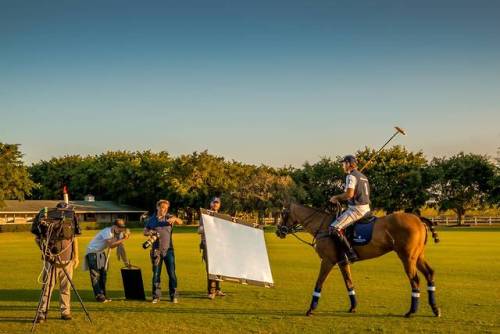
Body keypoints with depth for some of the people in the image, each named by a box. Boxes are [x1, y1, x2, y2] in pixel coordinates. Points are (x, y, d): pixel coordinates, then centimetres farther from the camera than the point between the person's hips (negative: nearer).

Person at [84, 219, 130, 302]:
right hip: (93, 252, -8)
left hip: (102, 253, 8)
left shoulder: (119, 233, -3)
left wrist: (126, 262, -4)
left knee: (103, 274, 9)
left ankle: (103, 295, 15)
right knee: (95, 275, -10)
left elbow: (121, 247, -1)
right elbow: (111, 245, -38)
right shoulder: (107, 232, -28)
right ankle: (99, 295, -10)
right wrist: (123, 239, -37)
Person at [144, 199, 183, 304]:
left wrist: (174, 219, -34)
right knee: (156, 274, 4)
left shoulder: (169, 217, 3)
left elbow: (180, 222, -12)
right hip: (156, 250, 1)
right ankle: (156, 296, 11)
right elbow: (145, 232, 15)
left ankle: (173, 296, 4)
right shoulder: (151, 219, 9)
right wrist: (150, 233, -8)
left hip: (168, 249, -1)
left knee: (172, 273, -3)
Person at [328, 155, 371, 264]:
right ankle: (343, 253, 21)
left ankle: (350, 254, -21)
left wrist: (337, 197, -6)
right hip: (366, 208, 10)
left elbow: (349, 194, -22)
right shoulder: (363, 177, 20)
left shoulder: (351, 176, -10)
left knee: (334, 228, -16)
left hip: (356, 209, -10)